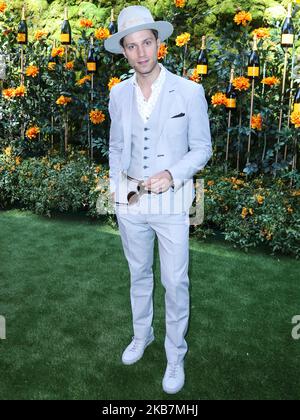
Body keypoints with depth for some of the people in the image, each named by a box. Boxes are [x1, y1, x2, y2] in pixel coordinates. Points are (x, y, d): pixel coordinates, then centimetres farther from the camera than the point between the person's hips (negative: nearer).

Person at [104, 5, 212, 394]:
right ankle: (142, 334, 43)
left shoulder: (189, 92, -10)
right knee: (139, 273, 20)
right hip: (130, 201, 4)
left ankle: (175, 355, 29)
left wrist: (172, 175, -21)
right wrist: (115, 187, 1)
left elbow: (202, 149, -5)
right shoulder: (119, 93, 1)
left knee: (175, 282, 7)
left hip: (171, 202, -3)